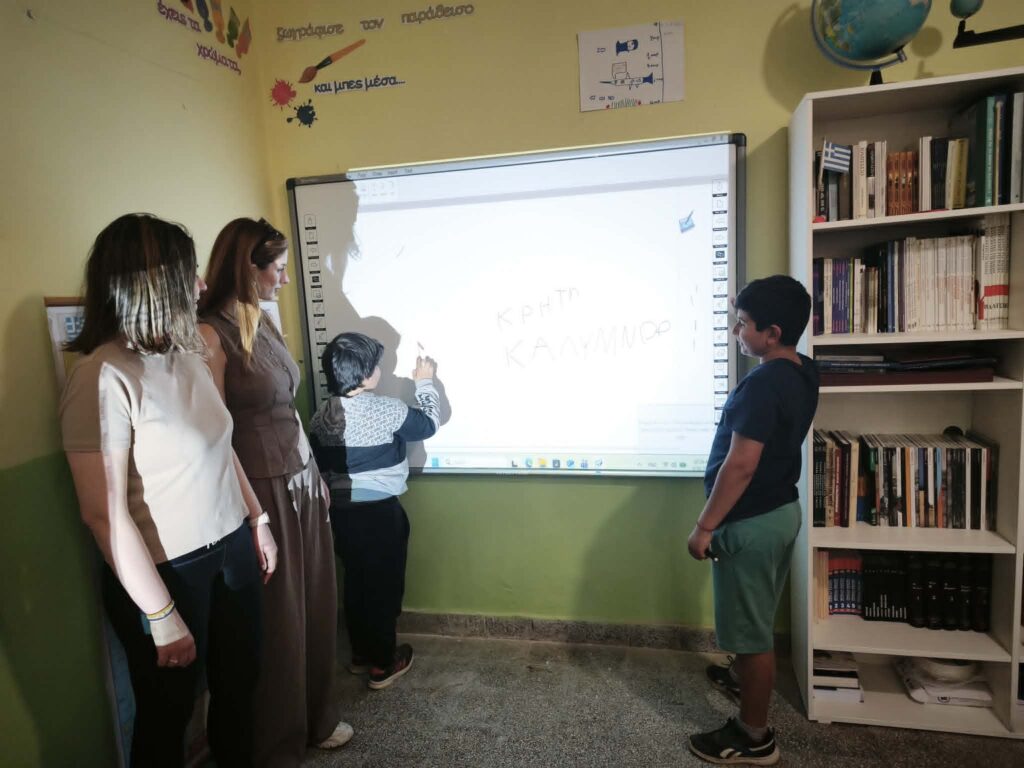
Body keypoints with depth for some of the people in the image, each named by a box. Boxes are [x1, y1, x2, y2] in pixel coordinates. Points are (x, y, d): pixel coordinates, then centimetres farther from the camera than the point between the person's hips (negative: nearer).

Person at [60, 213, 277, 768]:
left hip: (231, 549, 7)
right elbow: (104, 513, -21)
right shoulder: (104, 377, -22)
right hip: (166, 572, -7)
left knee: (239, 684, 23)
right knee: (167, 715, 17)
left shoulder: (188, 355, 1)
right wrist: (162, 615, -17)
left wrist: (258, 521, 13)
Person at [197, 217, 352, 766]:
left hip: (302, 482, 8)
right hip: (261, 492, -8)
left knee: (315, 606, 19)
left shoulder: (264, 323, 9)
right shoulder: (211, 335, -17)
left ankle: (315, 720, 41)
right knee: (277, 619, 9)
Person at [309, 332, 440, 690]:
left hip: (340, 511, 6)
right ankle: (383, 664, 21)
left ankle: (360, 654, 35)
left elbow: (319, 465, 7)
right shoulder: (387, 410, -18)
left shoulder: (320, 416, -1)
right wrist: (425, 382, 9)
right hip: (380, 512, -6)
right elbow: (429, 423, -2)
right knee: (384, 586, 9)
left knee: (356, 582, 20)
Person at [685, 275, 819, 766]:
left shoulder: (763, 384, -27)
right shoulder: (802, 372, 3)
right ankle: (745, 678, 51)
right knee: (755, 619, 29)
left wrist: (705, 526, -20)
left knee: (750, 628, 5)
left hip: (751, 523, -10)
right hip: (780, 510, 10)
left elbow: (740, 465, -26)